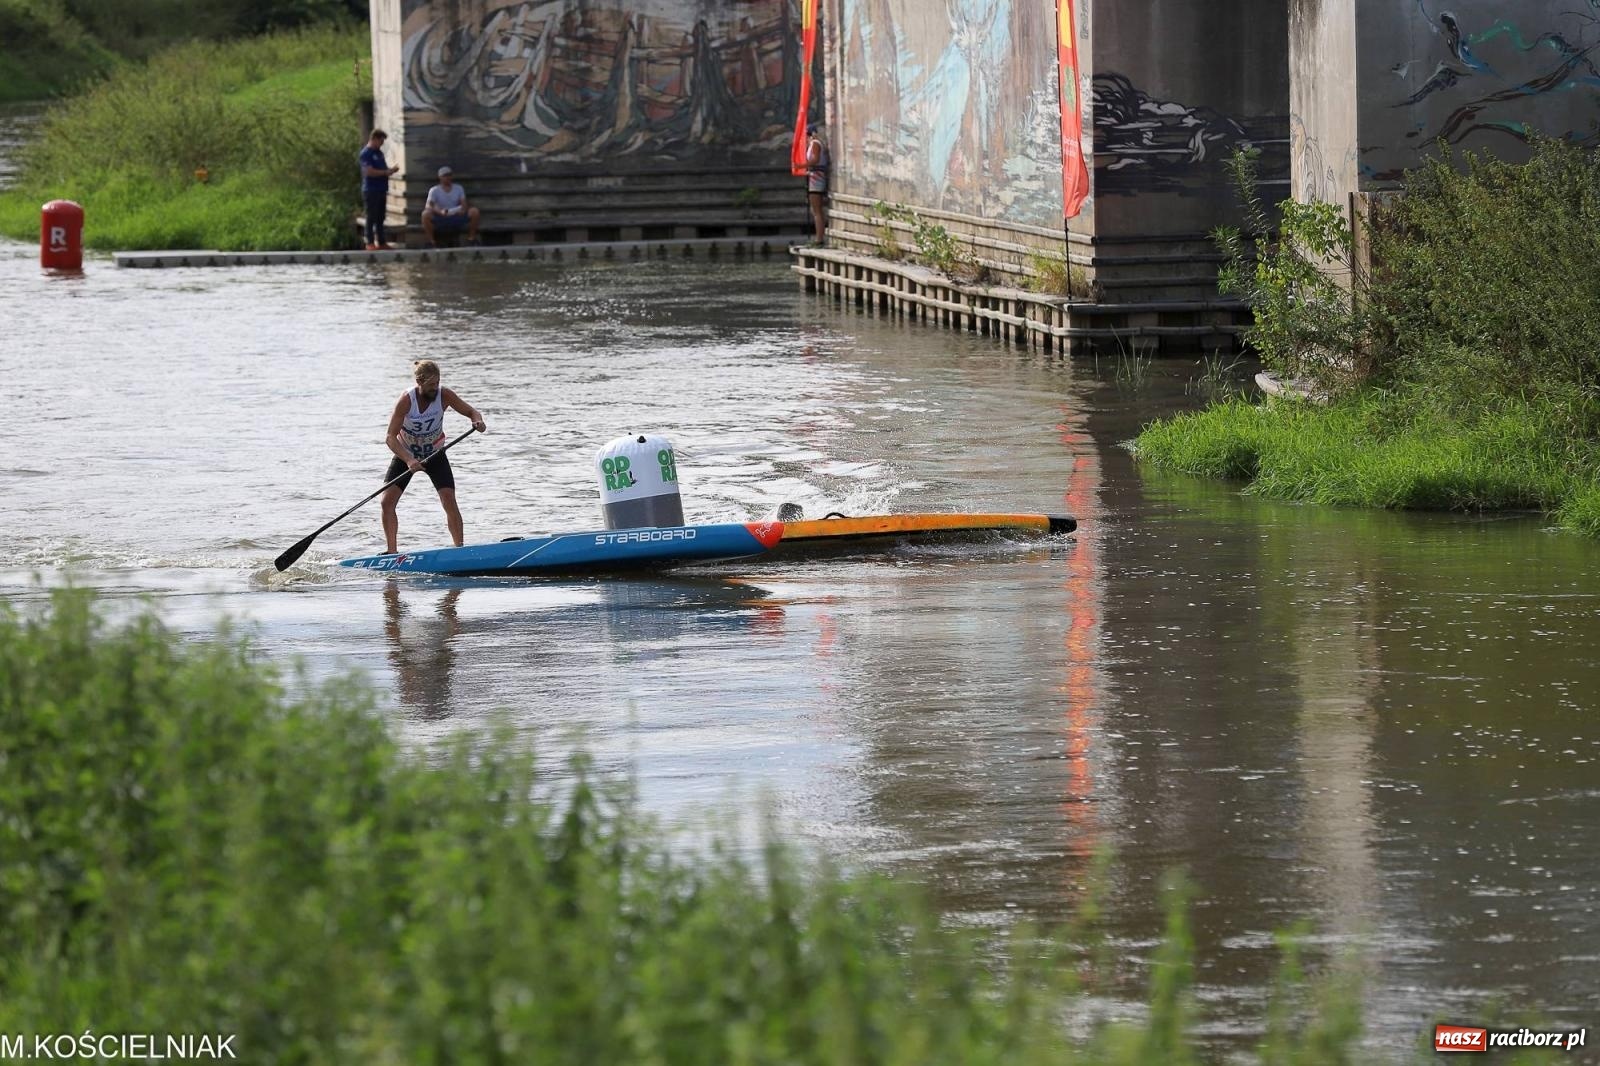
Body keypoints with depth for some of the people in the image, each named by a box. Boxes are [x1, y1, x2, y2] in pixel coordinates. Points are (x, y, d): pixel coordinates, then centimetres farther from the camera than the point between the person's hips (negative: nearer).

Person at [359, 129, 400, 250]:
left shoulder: (379, 153, 16)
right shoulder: (366, 153, -11)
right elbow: (369, 171, -20)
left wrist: (390, 170, 3)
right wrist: (386, 172, -16)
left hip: (381, 190, 8)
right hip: (371, 190, -8)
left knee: (380, 217, 10)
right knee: (371, 217, -6)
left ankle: (382, 242, 14)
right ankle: (370, 243, -3)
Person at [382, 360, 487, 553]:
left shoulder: (444, 396, -20)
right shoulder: (406, 400, -26)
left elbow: (470, 410, -8)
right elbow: (391, 437, -28)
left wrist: (477, 421, -33)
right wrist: (409, 460, -42)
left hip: (434, 455, 1)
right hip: (406, 454, -1)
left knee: (449, 501, -16)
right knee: (387, 501, -12)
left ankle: (460, 549, -9)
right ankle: (392, 552, 0)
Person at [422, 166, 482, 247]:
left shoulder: (458, 189, 8)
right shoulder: (434, 190, -2)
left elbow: (464, 204, 2)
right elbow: (428, 206, -14)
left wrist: (463, 209, -24)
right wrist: (440, 212, -33)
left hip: (456, 218, 2)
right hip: (440, 220, -2)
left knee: (474, 211, -20)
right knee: (426, 214, -33)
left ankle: (471, 239, -7)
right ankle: (431, 242, -23)